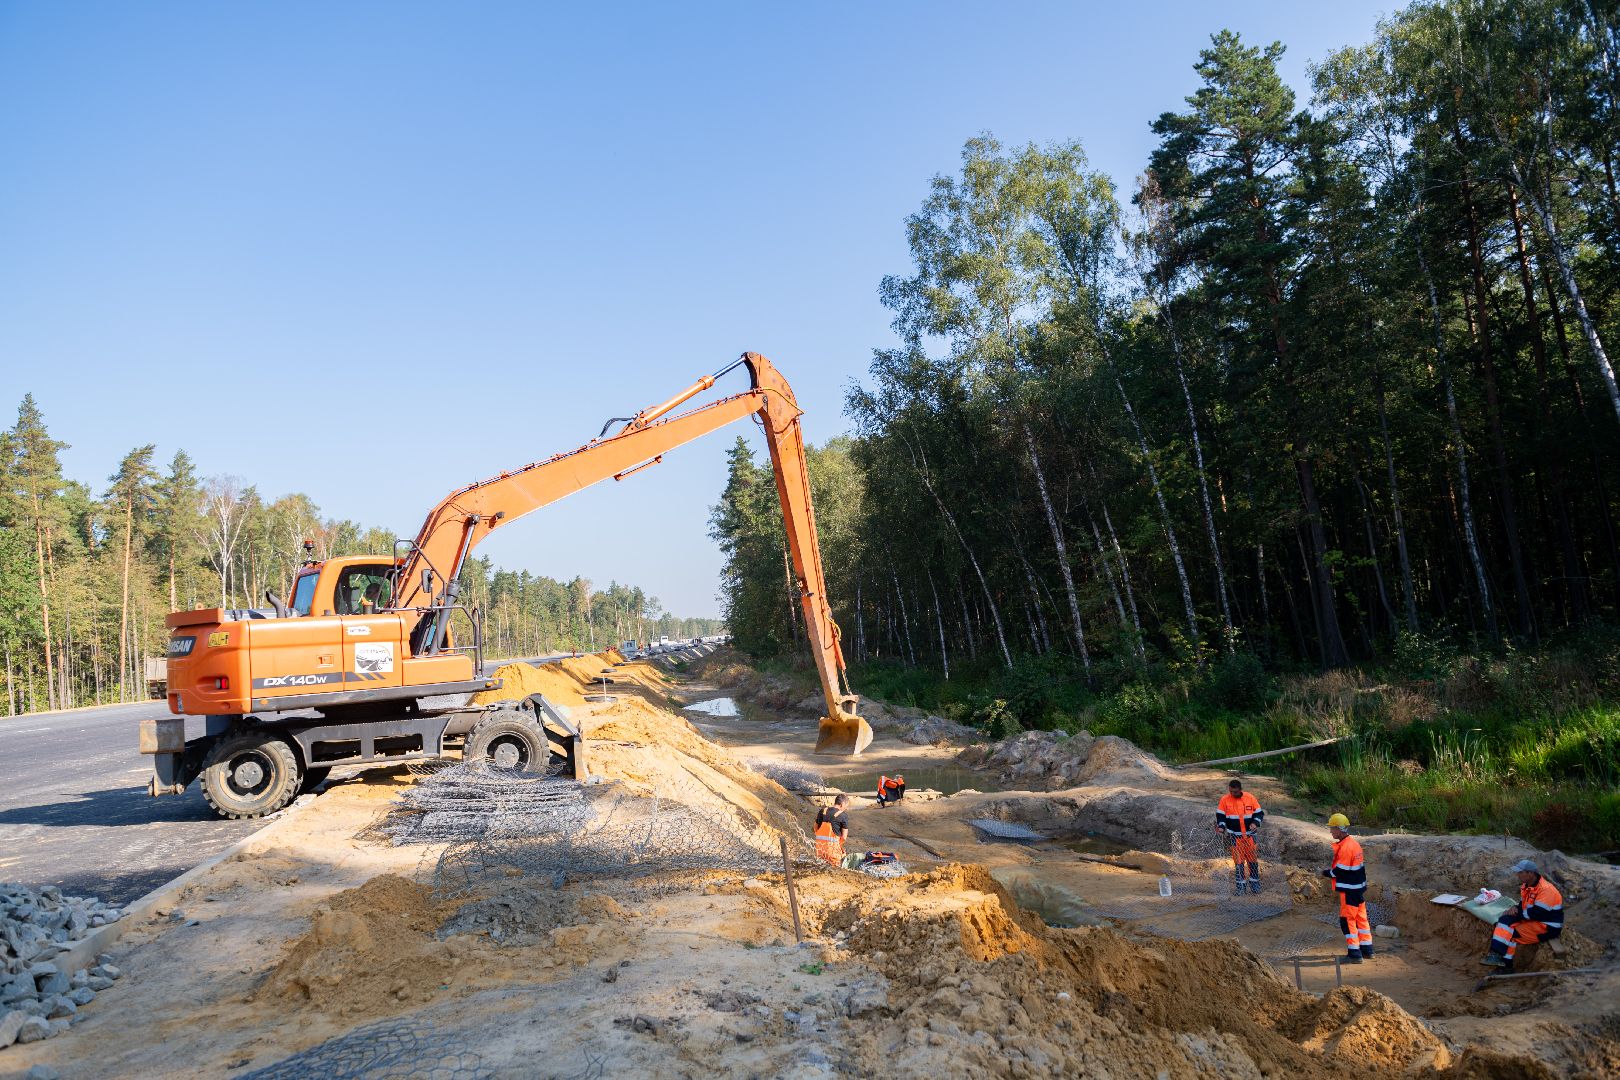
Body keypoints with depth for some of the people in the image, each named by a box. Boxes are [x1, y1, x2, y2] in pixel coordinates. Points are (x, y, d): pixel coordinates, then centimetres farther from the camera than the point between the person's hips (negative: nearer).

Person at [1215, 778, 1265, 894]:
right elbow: (1220, 815, 1)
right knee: (1238, 861, -1)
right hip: (1234, 836, -1)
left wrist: (1255, 823, -13)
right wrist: (1221, 826, -13)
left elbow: (1259, 813, 3)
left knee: (1253, 859, 9)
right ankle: (1240, 884, 9)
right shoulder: (1225, 799, -6)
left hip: (1249, 835, 1)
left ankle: (1254, 882, 24)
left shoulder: (1250, 798, -4)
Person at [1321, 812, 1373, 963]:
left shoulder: (1345, 847, -22)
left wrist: (1325, 873, -4)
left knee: (1347, 920, -2)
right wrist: (1332, 868, 9)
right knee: (1361, 917, 17)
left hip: (1349, 890, -9)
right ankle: (1366, 949, 26)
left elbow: (1339, 871, -21)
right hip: (1359, 888, 9)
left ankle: (1354, 953, 1)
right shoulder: (1354, 842, 8)